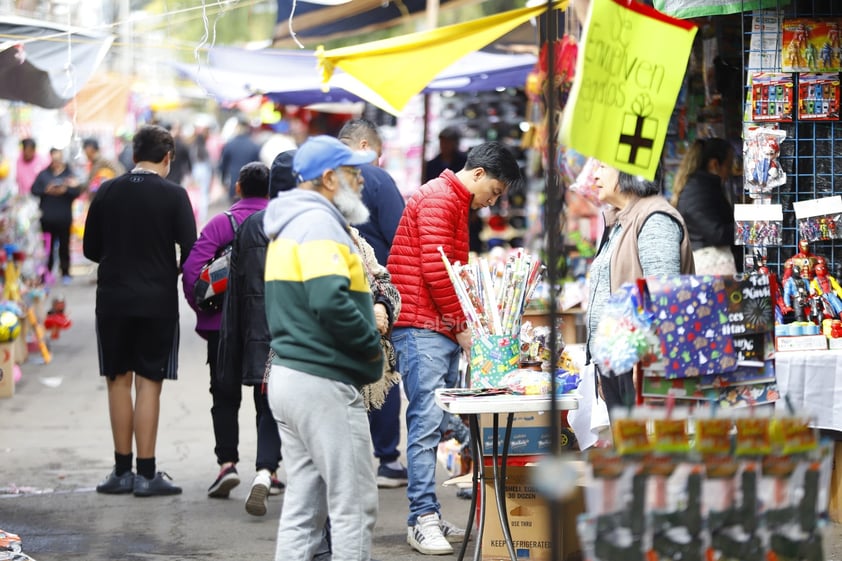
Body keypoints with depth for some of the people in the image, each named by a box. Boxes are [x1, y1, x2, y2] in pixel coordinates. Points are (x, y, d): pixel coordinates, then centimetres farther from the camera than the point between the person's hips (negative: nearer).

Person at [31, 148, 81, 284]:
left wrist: (65, 190, -24)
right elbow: (34, 190, -1)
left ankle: (65, 273, 14)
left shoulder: (69, 174, 2)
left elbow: (77, 192, -7)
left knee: (64, 246, 5)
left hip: (64, 218, -1)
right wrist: (46, 190, -17)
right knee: (48, 246, 3)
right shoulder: (43, 174, 6)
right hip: (47, 217, 1)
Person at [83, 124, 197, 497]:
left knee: (119, 380, 10)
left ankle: (123, 471, 13)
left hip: (113, 299, 2)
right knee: (148, 382, 1)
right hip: (158, 300, -2)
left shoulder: (107, 192, 2)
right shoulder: (173, 195, -6)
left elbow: (91, 249, 6)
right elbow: (190, 249, -10)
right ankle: (147, 475, 1)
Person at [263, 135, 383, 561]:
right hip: (324, 382, -10)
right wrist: (373, 346, -13)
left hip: (286, 377, 10)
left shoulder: (288, 226, 19)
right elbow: (331, 301, -27)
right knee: (354, 506, -5)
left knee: (303, 506, 11)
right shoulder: (319, 223, -14)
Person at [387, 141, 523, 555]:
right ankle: (423, 520, -12)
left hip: (444, 330, 10)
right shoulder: (437, 199, -10)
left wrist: (462, 325, 14)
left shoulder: (456, 204, 23)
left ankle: (427, 518, 10)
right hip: (422, 328, -10)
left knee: (434, 426, 8)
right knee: (426, 423, -12)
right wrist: (461, 326, -10)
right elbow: (435, 270, -17)